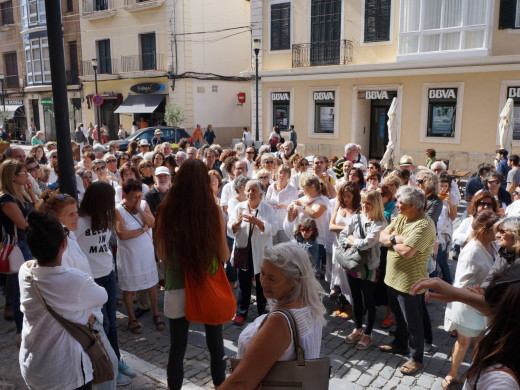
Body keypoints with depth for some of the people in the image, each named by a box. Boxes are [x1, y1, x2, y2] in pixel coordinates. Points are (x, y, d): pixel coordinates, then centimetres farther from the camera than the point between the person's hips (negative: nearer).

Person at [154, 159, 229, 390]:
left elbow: (162, 254, 0)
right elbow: (224, 256, -5)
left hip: (177, 288, 0)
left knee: (177, 347, 15)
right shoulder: (213, 212, -14)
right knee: (215, 345, 18)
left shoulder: (166, 211, -12)